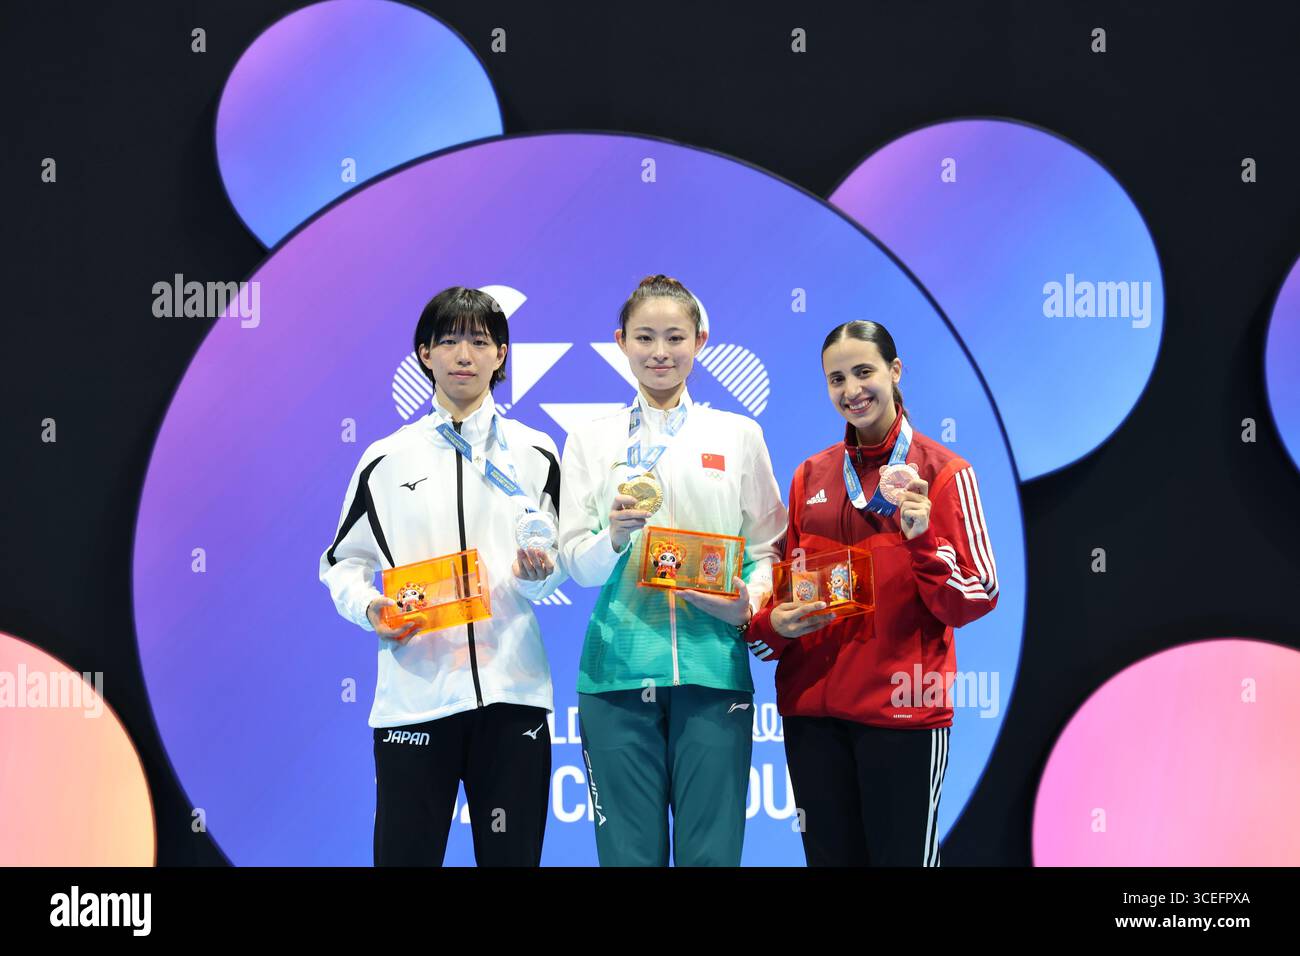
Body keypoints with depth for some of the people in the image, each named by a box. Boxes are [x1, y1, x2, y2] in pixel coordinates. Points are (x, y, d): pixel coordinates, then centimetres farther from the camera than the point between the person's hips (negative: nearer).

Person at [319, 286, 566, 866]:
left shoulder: (535, 454, 10)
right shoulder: (386, 460, 8)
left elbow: (558, 570, 14)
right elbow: (343, 564, 12)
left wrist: (537, 573, -9)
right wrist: (370, 609, -8)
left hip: (511, 689, 1)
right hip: (414, 693, -1)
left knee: (512, 855, 5)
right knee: (406, 854, 1)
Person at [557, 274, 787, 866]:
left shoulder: (739, 435, 11)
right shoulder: (590, 442, 10)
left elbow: (768, 549, 10)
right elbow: (575, 563, 5)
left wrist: (749, 601, -10)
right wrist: (615, 536, -15)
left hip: (713, 667, 0)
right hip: (617, 670, 0)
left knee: (710, 851, -2)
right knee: (629, 851, 1)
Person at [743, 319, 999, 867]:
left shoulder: (943, 472, -3)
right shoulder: (811, 476, 10)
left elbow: (976, 599, -6)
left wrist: (921, 539, -22)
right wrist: (772, 624, -2)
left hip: (902, 711, -4)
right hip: (812, 706, 5)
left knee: (902, 854, 1)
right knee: (830, 855, 12)